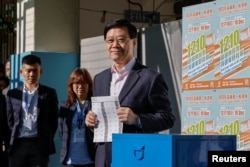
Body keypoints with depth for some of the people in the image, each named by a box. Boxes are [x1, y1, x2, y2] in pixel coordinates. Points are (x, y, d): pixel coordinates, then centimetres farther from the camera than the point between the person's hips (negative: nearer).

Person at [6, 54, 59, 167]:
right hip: (18, 145, 2)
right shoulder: (13, 94, 8)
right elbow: (10, 120, 14)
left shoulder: (49, 93, 4)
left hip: (40, 145, -2)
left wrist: (47, 140, 4)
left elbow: (53, 120, 6)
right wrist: (16, 135, 9)